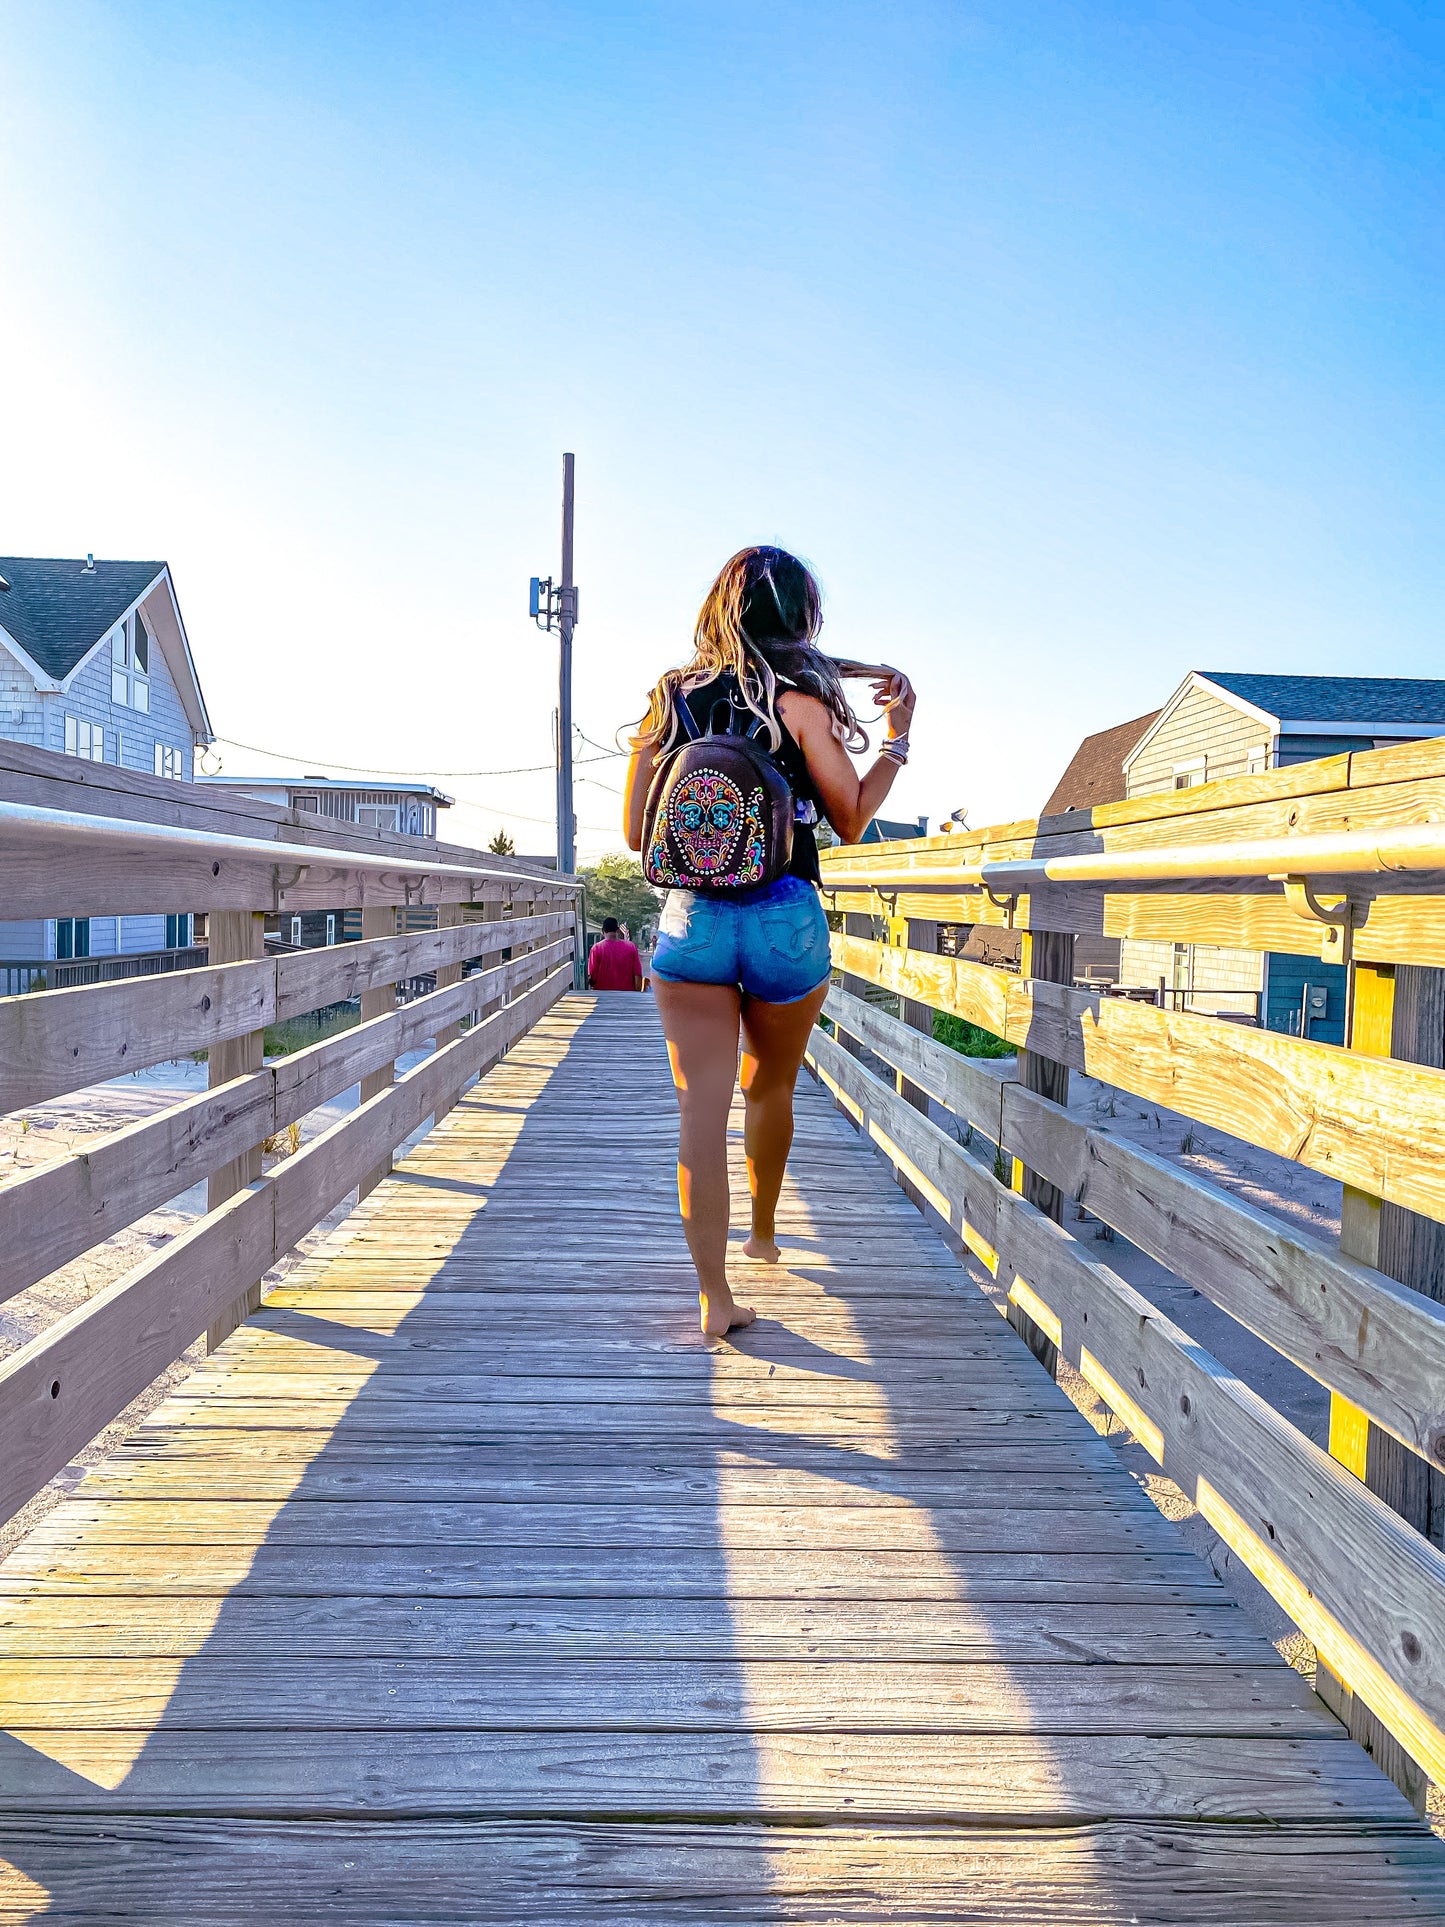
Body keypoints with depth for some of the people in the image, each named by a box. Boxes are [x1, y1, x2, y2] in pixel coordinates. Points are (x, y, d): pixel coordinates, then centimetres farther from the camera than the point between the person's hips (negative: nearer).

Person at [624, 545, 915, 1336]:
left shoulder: (668, 699, 7)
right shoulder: (798, 699, -3)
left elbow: (637, 832, 9)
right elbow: (851, 821, 1)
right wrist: (897, 737, 12)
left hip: (690, 915, 1)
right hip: (785, 919, -1)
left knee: (701, 1105, 2)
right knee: (769, 1090, 20)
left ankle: (714, 1294, 2)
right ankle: (764, 1234, 40)